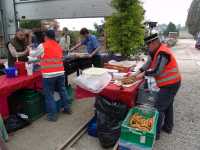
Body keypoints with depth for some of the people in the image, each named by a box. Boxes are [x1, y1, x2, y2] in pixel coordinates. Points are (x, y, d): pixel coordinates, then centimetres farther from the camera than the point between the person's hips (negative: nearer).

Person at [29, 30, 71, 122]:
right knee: (62, 91, 17)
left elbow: (33, 55, 9)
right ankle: (67, 108, 29)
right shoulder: (59, 46, 12)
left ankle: (52, 115, 9)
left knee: (49, 95, 5)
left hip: (49, 75, -5)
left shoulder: (43, 46, -4)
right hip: (60, 73, 6)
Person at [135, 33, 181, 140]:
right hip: (171, 83, 11)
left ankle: (156, 133, 5)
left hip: (170, 84, -11)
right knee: (168, 105, 22)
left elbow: (157, 71, -26)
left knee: (159, 108, -6)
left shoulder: (162, 53, -25)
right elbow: (149, 63, 9)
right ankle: (168, 127, 38)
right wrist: (139, 71, -3)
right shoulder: (156, 51, 6)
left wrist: (144, 74, -15)